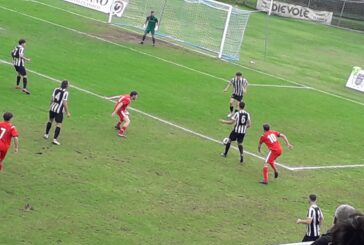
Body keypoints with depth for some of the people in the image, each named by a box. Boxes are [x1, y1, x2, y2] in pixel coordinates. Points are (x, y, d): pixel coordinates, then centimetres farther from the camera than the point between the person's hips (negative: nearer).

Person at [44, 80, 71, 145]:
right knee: (59, 125, 0)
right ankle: (55, 139, -7)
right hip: (59, 111, -6)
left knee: (50, 121, 26)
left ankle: (46, 134, 39)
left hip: (52, 108, 6)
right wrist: (67, 112, -10)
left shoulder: (56, 89, 1)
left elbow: (52, 99, 6)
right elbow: (64, 103, -18)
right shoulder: (65, 93, -16)